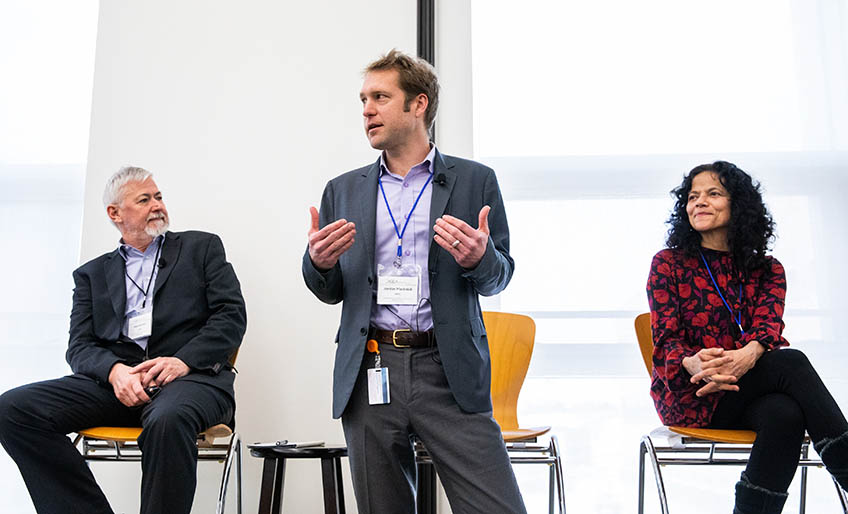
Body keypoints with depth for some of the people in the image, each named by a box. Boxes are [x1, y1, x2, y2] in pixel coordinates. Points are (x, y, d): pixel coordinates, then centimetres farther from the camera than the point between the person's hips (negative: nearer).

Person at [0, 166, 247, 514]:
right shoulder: (92, 274, 22)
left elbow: (232, 315, 4)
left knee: (167, 422, -39)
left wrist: (184, 360, -13)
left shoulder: (202, 247, 16)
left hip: (191, 377, -3)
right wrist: (114, 370, -14)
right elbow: (80, 347, 10)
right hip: (116, 381, 4)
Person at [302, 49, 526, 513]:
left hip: (448, 372, -2)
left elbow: (499, 278, 7)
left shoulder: (474, 180, 6)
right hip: (369, 373, 3)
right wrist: (317, 261, -7)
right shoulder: (343, 191, 13)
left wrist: (479, 257, -16)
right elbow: (329, 292, 16)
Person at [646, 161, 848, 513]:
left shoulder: (767, 270, 13)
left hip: (744, 396, 3)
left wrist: (746, 356, -33)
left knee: (784, 414, -35)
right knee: (792, 363, -28)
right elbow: (665, 339, -5)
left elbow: (769, 326, -7)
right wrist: (693, 364, -30)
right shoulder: (668, 264, 6)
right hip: (688, 396, -3)